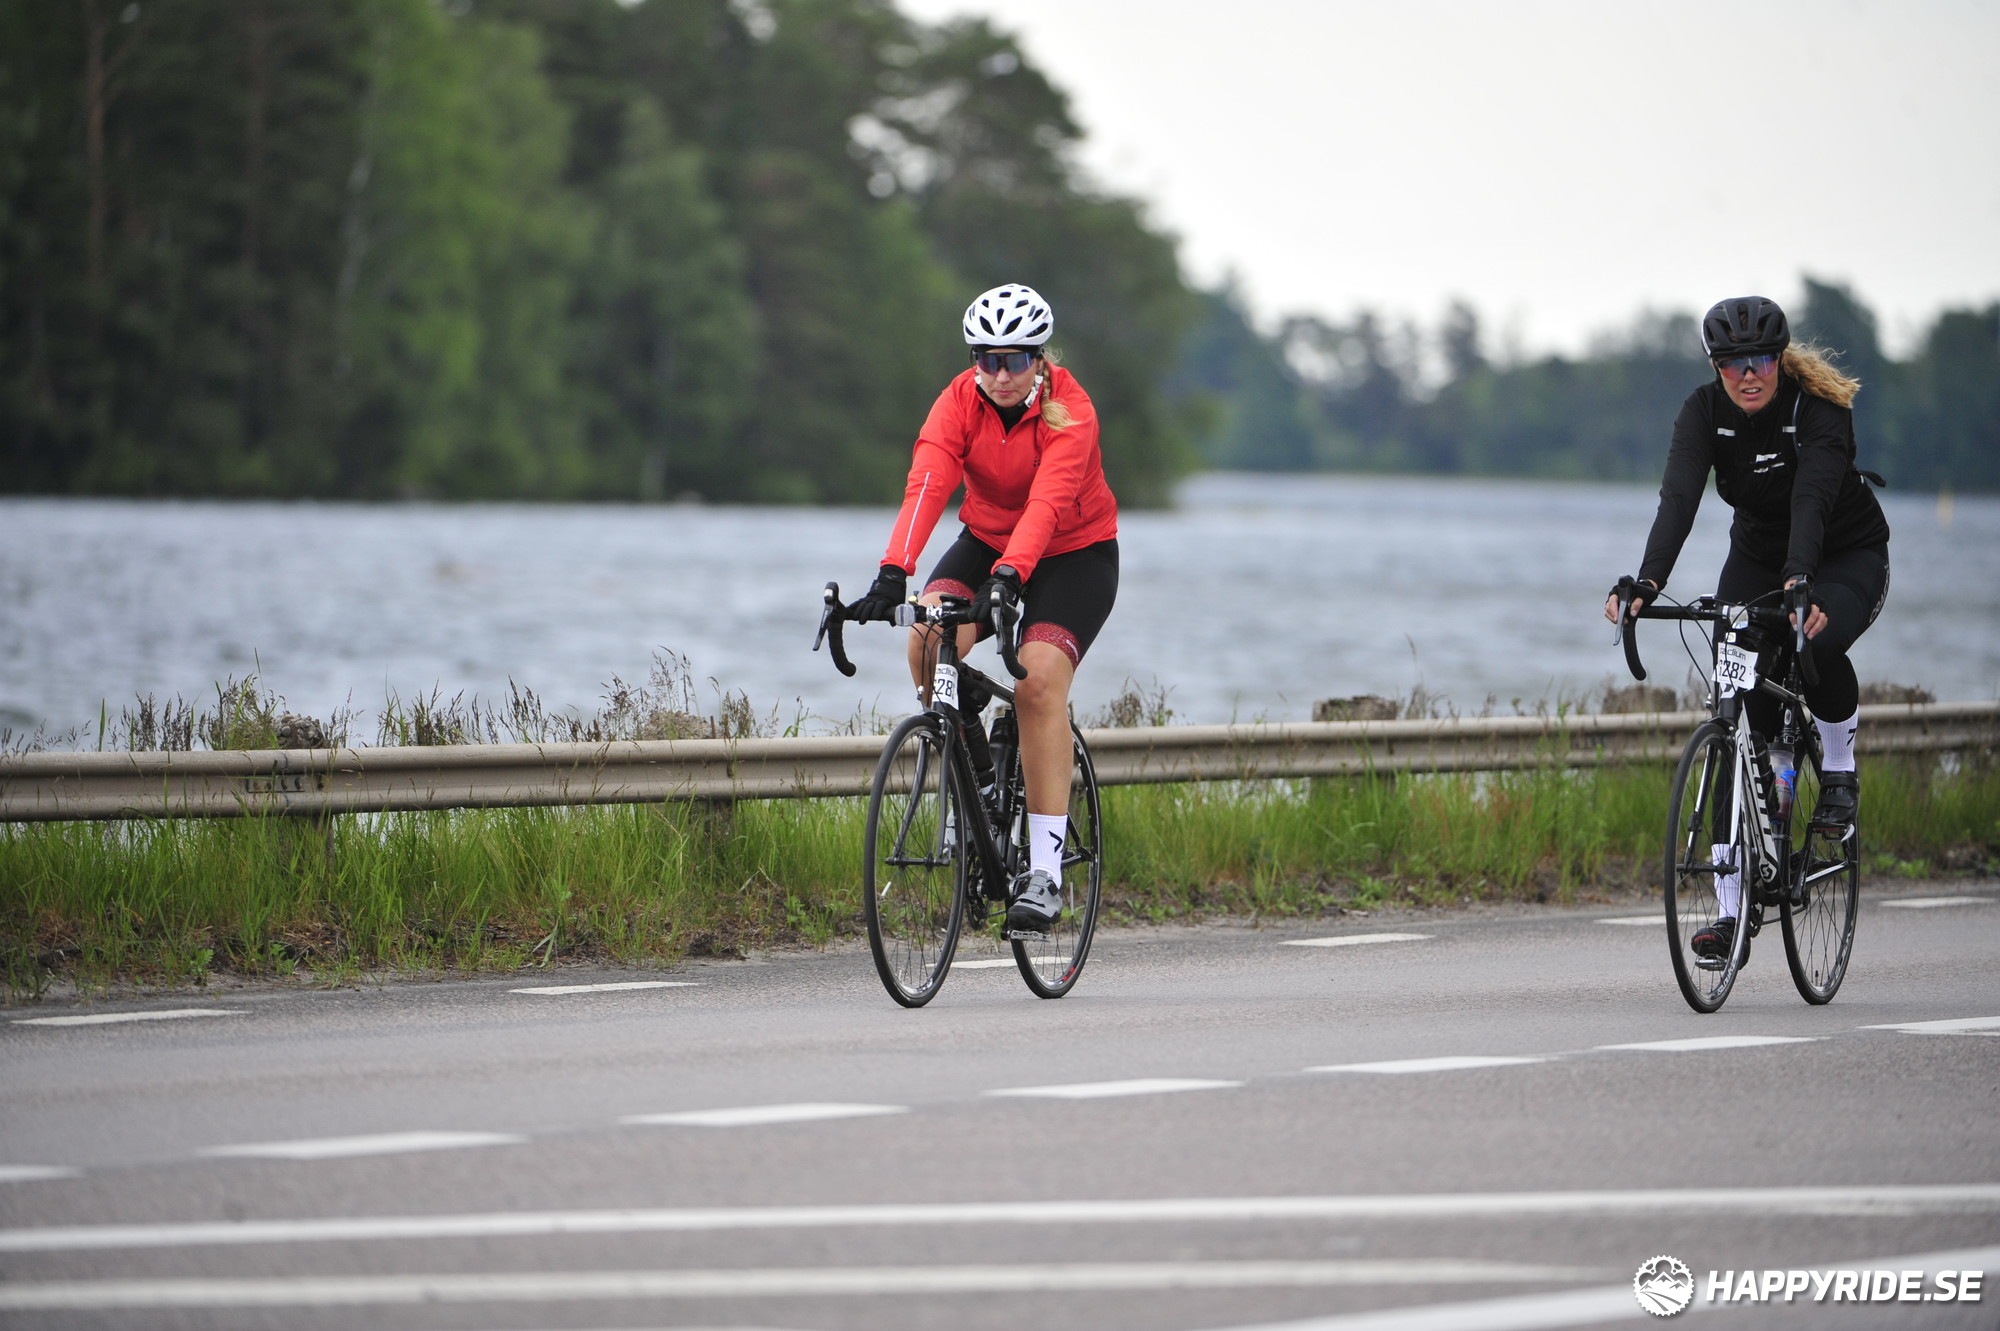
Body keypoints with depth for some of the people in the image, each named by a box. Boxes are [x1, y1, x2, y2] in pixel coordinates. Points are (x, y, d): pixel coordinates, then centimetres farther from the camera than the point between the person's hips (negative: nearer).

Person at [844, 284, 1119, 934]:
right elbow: (926, 485, -31)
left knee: (1039, 679, -25)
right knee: (927, 635, -27)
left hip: (1074, 556, -4)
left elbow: (1047, 502, -39)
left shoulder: (1069, 411, -25)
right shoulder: (961, 401, -16)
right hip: (987, 540, 4)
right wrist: (892, 573, -45)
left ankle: (1044, 870, -24)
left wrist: (1009, 576, -56)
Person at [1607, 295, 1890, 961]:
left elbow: (1811, 500, -41)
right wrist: (1648, 582, -47)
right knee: (1743, 715, -11)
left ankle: (1840, 773, -6)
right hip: (1757, 557, 3)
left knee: (1818, 646, -37)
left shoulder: (1820, 409, -25)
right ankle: (1731, 909, -10)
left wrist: (1798, 583, -58)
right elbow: (1679, 499, -30)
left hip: (1846, 558, -3)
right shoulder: (1705, 411, -16)